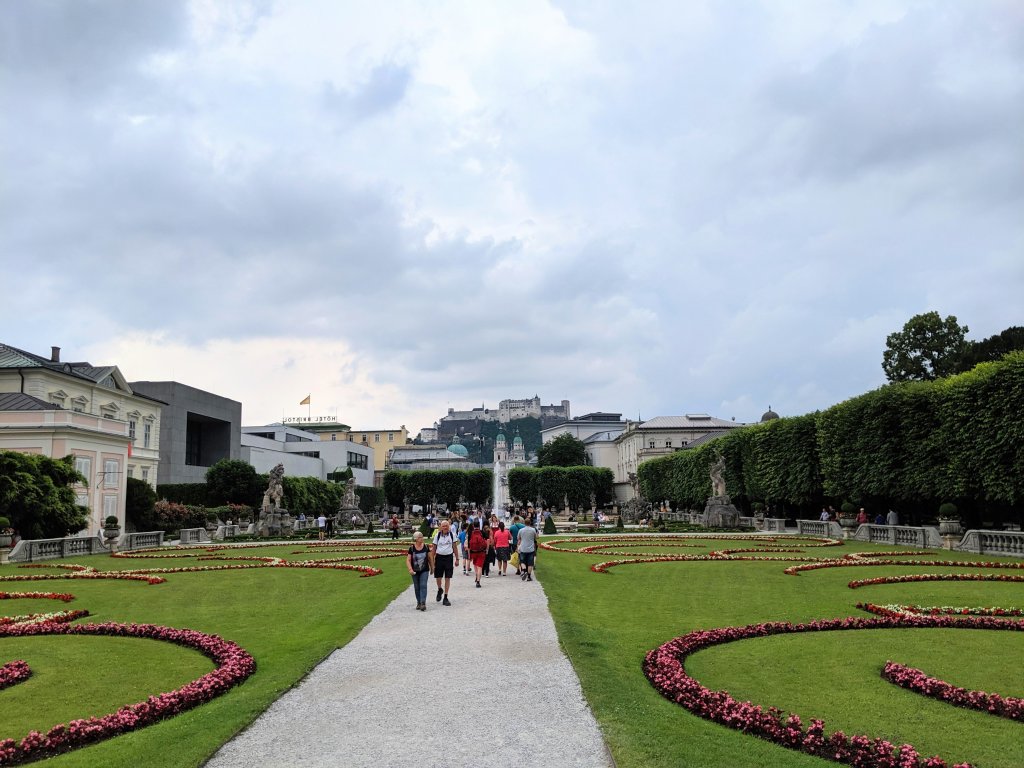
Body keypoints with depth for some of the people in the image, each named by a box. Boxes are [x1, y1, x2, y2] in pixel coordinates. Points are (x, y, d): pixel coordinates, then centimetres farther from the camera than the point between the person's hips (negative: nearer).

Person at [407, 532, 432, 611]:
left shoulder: (426, 547, -2)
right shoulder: (412, 548, -7)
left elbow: (429, 558, 8)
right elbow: (408, 560, -6)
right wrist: (410, 569, -18)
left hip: (424, 570, 0)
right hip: (415, 572, 0)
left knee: (423, 585, -11)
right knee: (417, 587, 10)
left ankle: (423, 603, -15)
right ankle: (418, 602, 23)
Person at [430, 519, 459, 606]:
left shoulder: (452, 535, 1)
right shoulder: (437, 535, 0)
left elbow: (454, 547, 6)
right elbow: (434, 548, 4)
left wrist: (457, 559, 3)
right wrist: (432, 560, 0)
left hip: (449, 557, 0)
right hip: (439, 557, 0)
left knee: (448, 578, 0)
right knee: (438, 577, 5)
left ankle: (445, 598, 8)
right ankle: (439, 590, 37)